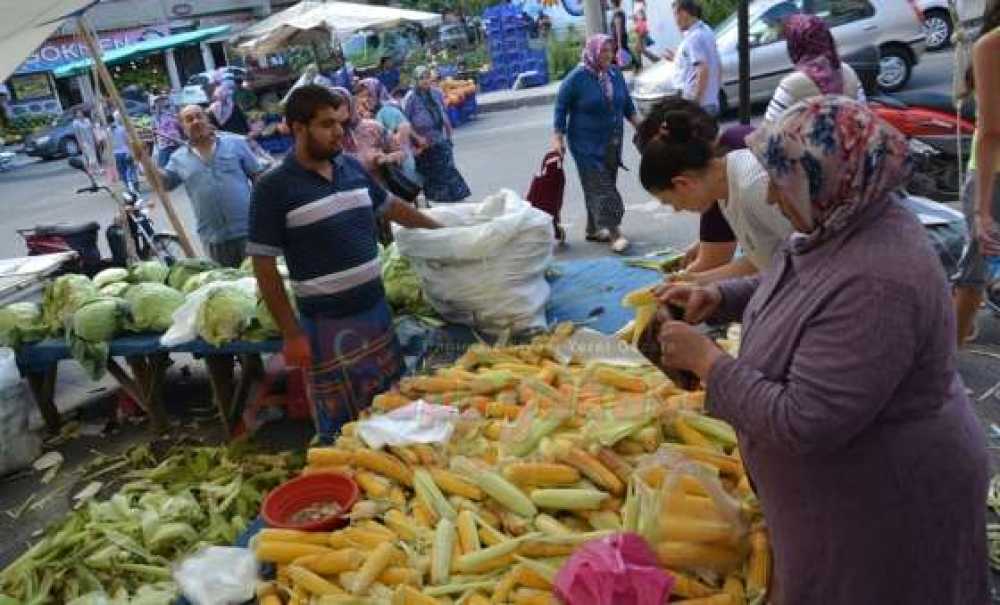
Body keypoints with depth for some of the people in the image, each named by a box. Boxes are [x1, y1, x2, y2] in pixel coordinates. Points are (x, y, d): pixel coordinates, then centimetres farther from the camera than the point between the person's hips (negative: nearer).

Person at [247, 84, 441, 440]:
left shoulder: (352, 167, 5)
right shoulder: (274, 188, -11)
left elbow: (392, 207, 22)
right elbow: (264, 267, -10)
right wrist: (291, 334, -12)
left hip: (377, 309, 6)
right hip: (328, 324, -6)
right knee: (343, 424, 5)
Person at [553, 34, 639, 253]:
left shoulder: (615, 74, 5)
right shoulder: (577, 78, -11)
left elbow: (627, 104, 16)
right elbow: (561, 107, -6)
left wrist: (640, 126, 10)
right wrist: (558, 138, -10)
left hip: (612, 142, 6)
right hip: (587, 143, -6)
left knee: (602, 185, 10)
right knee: (600, 186, -11)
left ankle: (594, 229, 21)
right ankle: (613, 232, -15)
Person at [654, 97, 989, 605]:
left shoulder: (873, 286, -36)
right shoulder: (845, 224, -6)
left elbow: (803, 425, -34)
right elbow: (794, 284, 15)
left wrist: (707, 361, -25)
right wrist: (717, 297, -2)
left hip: (882, 507, -8)